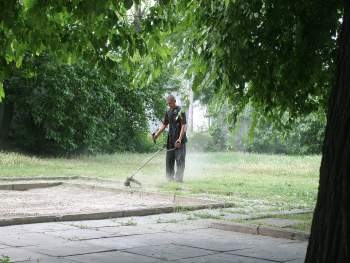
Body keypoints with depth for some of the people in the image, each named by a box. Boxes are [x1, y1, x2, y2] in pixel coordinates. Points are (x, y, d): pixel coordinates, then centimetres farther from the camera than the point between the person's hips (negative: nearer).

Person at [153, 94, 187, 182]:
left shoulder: (180, 111, -9)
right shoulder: (168, 112, 11)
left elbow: (183, 126, -13)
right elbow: (164, 125, 17)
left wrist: (180, 139, -21)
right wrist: (157, 134, 3)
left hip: (179, 139, -7)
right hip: (170, 139, 7)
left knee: (179, 159, -6)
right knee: (169, 159, 10)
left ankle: (179, 177, -1)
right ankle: (170, 177, 18)